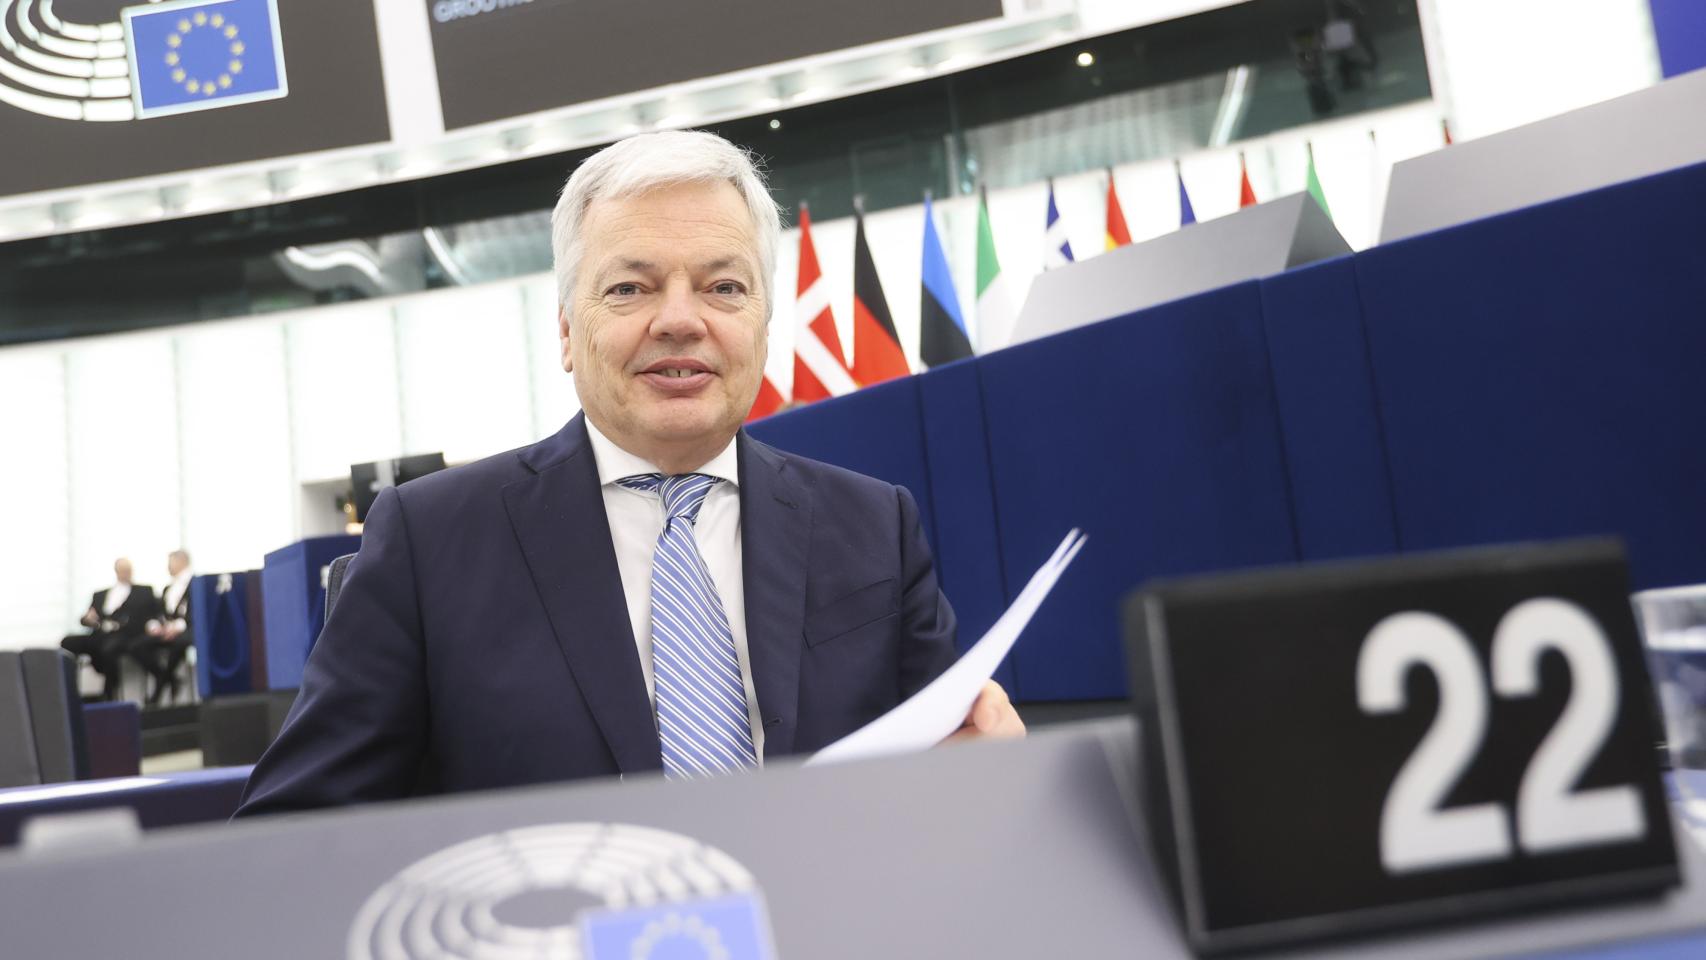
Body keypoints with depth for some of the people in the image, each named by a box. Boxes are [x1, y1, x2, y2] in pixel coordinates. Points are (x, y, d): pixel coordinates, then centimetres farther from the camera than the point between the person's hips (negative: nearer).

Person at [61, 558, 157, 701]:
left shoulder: (143, 592, 17)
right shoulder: (100, 595, 27)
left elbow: (146, 618, 4)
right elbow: (86, 618, 19)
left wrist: (119, 625, -9)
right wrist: (88, 618, -7)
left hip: (123, 637, -4)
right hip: (99, 636, 4)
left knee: (108, 648, -39)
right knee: (67, 642, -23)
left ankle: (109, 695, -26)